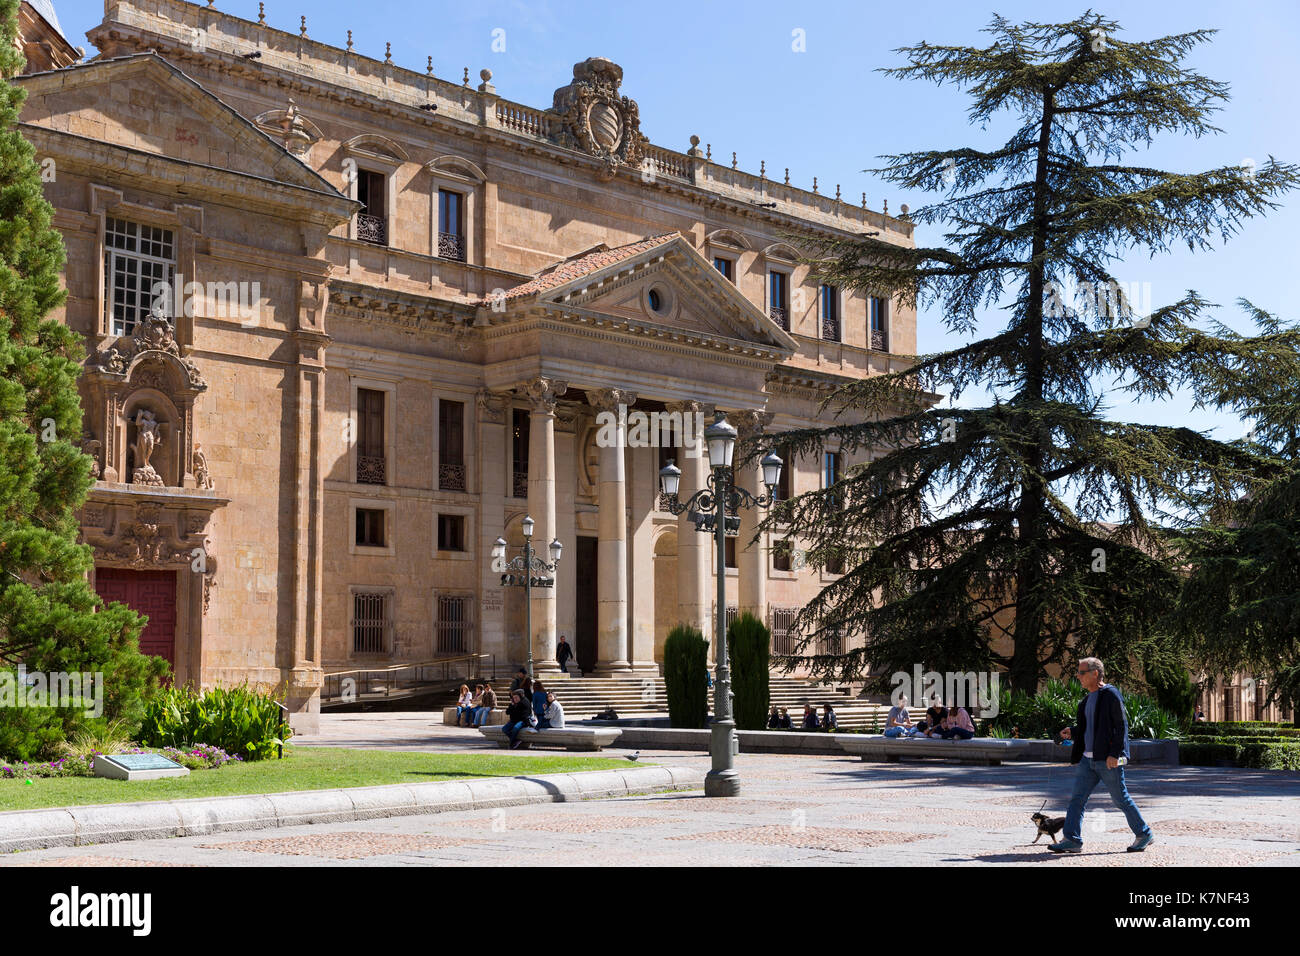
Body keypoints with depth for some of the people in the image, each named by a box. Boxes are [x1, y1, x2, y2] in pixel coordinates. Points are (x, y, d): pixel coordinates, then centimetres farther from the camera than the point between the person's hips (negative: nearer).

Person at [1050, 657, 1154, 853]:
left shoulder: (1111, 694, -11)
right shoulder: (1088, 699, 16)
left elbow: (1121, 725, -14)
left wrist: (1114, 754, -20)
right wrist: (1072, 732, 7)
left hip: (1108, 759, -8)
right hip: (1089, 758, 8)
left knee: (1121, 799, 1)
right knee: (1077, 798, 2)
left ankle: (1144, 835, 16)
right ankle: (1072, 840, 3)